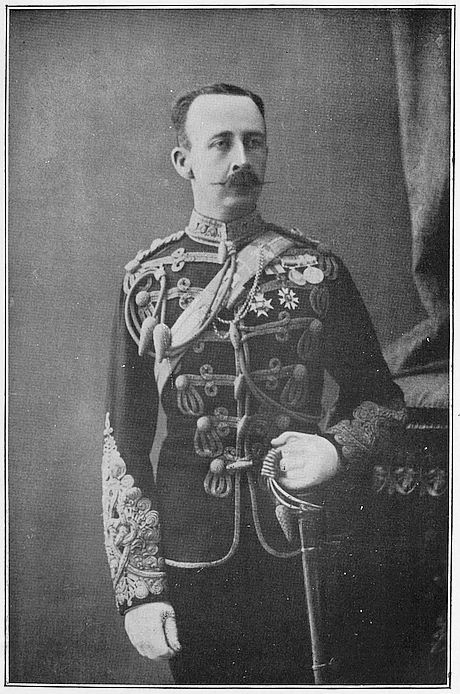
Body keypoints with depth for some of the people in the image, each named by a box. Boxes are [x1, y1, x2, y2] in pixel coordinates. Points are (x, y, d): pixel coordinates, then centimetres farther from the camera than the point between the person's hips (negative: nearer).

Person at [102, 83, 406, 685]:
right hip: (191, 563, 0)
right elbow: (124, 442, -1)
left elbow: (380, 395, 8)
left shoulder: (316, 268, 0)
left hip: (304, 561, 1)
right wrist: (139, 590, -5)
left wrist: (337, 449, -14)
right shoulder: (149, 281, -1)